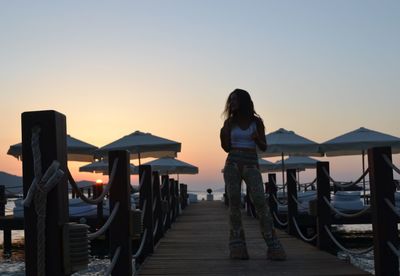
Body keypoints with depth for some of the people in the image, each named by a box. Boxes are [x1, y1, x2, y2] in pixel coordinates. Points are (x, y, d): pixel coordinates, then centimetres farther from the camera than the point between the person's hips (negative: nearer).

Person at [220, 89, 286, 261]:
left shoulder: (256, 121, 5)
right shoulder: (229, 122, 8)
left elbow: (264, 148, 8)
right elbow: (227, 148, 9)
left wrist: (257, 138, -13)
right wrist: (223, 135, -10)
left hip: (251, 166, -1)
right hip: (232, 165, 1)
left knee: (260, 202, -15)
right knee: (234, 203, -6)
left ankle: (273, 247, -12)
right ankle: (237, 247, -1)